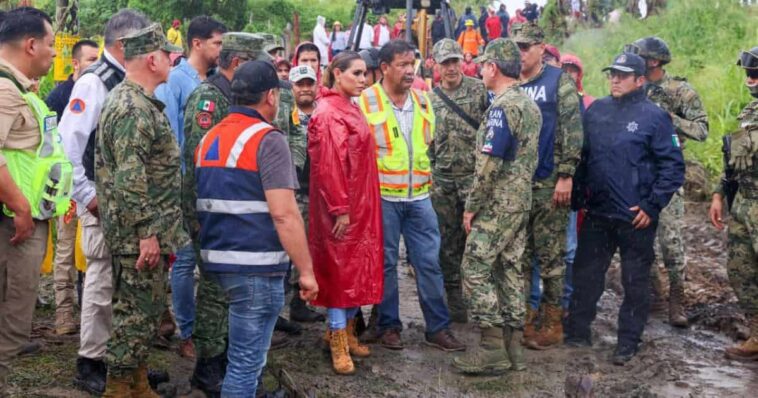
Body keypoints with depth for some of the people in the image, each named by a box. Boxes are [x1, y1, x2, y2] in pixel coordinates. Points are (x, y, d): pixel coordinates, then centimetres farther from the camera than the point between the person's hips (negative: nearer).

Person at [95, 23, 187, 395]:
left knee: (145, 308, 16)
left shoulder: (136, 102, 16)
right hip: (140, 234, -10)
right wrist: (147, 232, -23)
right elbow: (130, 179, -25)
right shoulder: (133, 108, -19)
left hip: (150, 230, 10)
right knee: (137, 311, -2)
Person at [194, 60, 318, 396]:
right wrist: (306, 270, -14)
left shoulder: (209, 138, 13)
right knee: (246, 361, 0)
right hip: (256, 266, -8)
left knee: (242, 354, 24)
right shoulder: (267, 139, -12)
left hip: (215, 259, 8)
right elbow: (283, 214, -20)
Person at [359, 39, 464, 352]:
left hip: (419, 197, 4)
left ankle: (438, 327, 14)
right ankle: (388, 326, 19)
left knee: (429, 262, 5)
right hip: (383, 197, -4)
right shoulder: (366, 101, -7)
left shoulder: (422, 100, 9)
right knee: (386, 263, 6)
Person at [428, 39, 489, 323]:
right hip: (443, 182, 3)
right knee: (449, 242, 9)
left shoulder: (480, 91, -2)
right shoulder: (430, 100, 9)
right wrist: (429, 175, 8)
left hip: (476, 177, -3)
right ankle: (454, 299, 20)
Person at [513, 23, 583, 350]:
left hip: (548, 184, -5)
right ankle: (523, 317, 20)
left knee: (550, 255, 1)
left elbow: (573, 130, -9)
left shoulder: (559, 82, -4)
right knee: (519, 253, 10)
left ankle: (553, 322, 10)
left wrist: (565, 175, -15)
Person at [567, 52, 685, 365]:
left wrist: (652, 206, -13)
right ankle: (577, 331, 24)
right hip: (597, 214, 5)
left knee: (635, 281, 7)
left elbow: (674, 167, -9)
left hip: (635, 218, -5)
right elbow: (582, 157, 15)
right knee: (585, 275, 11)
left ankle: (628, 342, 19)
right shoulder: (596, 111, 7)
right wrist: (579, 197, 10)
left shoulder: (654, 116, -8)